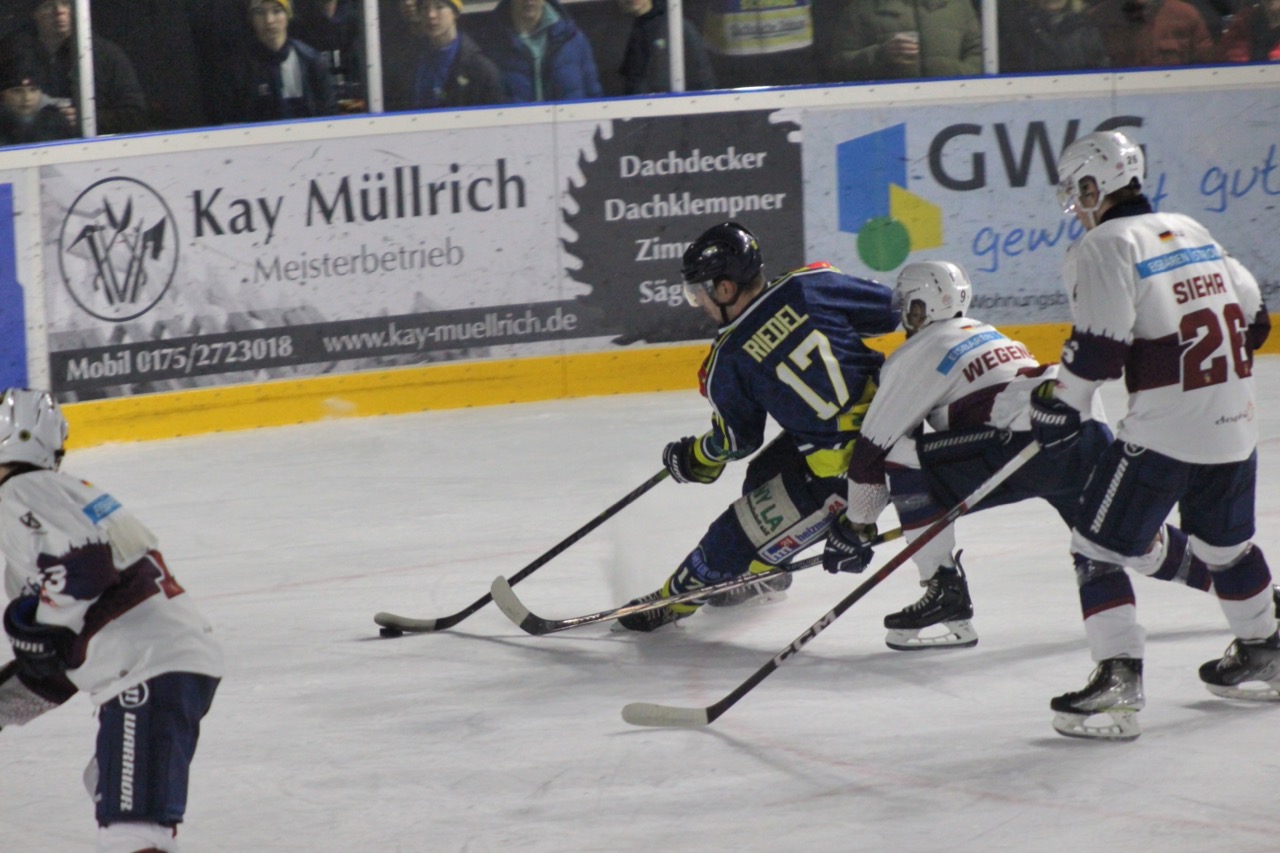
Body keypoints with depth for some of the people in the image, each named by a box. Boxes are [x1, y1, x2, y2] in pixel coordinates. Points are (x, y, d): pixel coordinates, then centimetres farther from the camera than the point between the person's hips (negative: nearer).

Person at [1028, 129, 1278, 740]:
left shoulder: (1105, 245, -7)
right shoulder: (1191, 232, 15)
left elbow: (1100, 342, -17)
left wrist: (1059, 403, -4)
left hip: (1163, 432, -7)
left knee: (1099, 549, -1)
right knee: (1224, 541, 27)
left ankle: (1119, 678, -12)